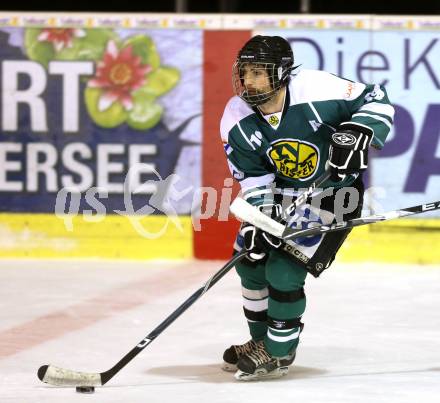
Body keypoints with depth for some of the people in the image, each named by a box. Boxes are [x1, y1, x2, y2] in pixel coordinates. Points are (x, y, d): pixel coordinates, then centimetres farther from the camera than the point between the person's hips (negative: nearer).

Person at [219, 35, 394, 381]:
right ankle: (262, 341, 32)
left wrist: (355, 134, -33)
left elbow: (376, 101, -18)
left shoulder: (315, 90, -30)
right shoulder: (237, 119, -14)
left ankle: (278, 353, 8)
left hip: (333, 193, -6)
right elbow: (254, 177, -8)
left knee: (284, 272, -13)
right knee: (251, 262, 8)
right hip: (283, 191, 6)